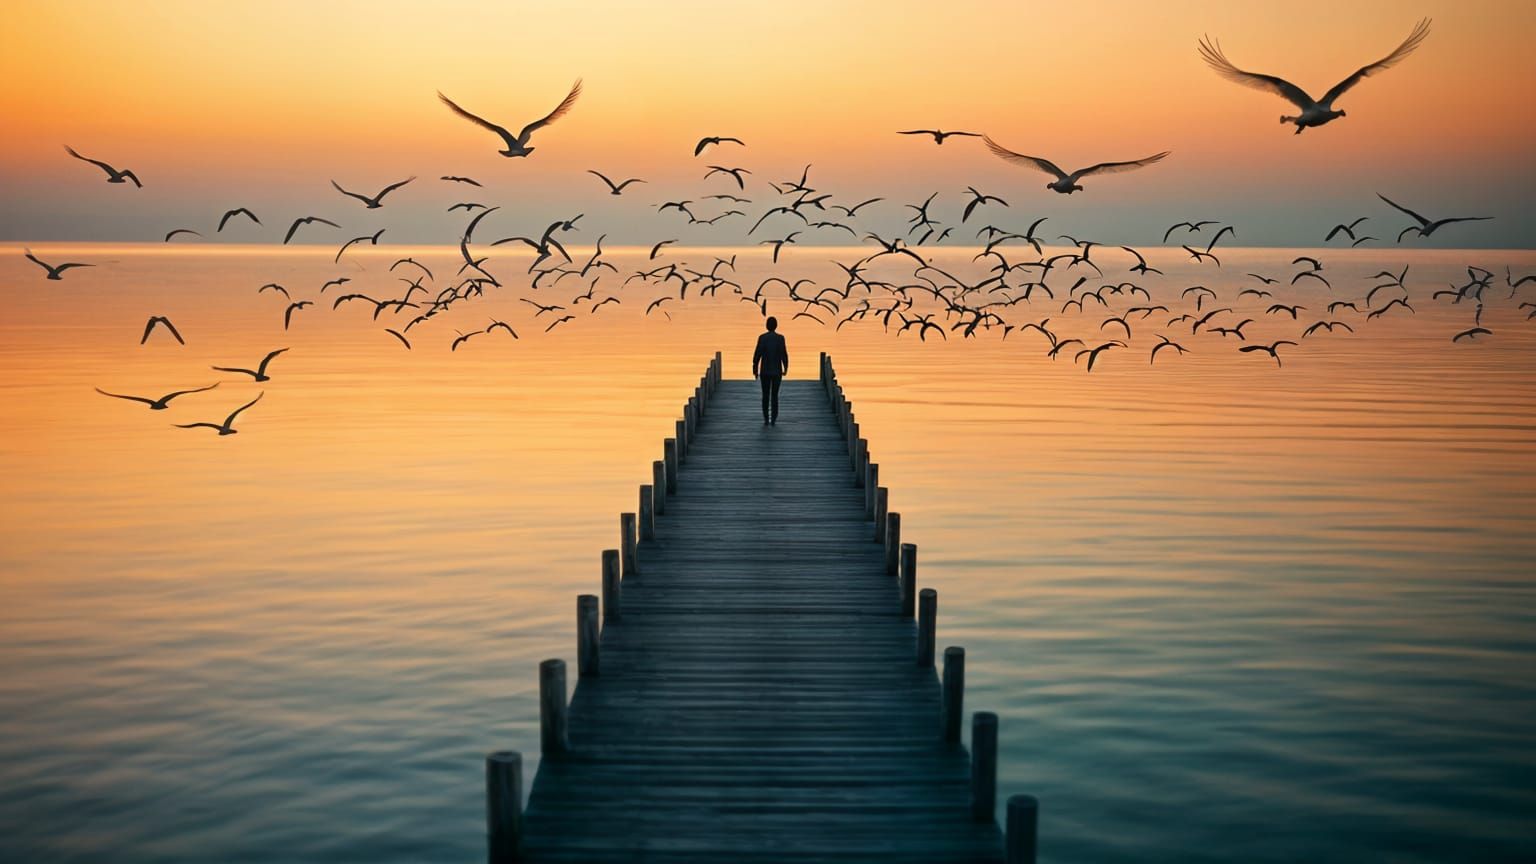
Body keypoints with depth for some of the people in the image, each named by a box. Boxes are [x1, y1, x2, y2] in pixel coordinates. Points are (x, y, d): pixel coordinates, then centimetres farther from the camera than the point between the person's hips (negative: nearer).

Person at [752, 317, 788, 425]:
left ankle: (766, 419, 6)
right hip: (777, 371, 0)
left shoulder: (762, 338, -5)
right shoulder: (780, 338, -7)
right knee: (774, 396, 4)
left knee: (765, 395, 8)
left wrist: (755, 370, 2)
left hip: (764, 371, 0)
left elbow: (757, 355, -7)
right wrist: (785, 368, 7)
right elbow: (784, 355, -7)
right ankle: (773, 420, -1)